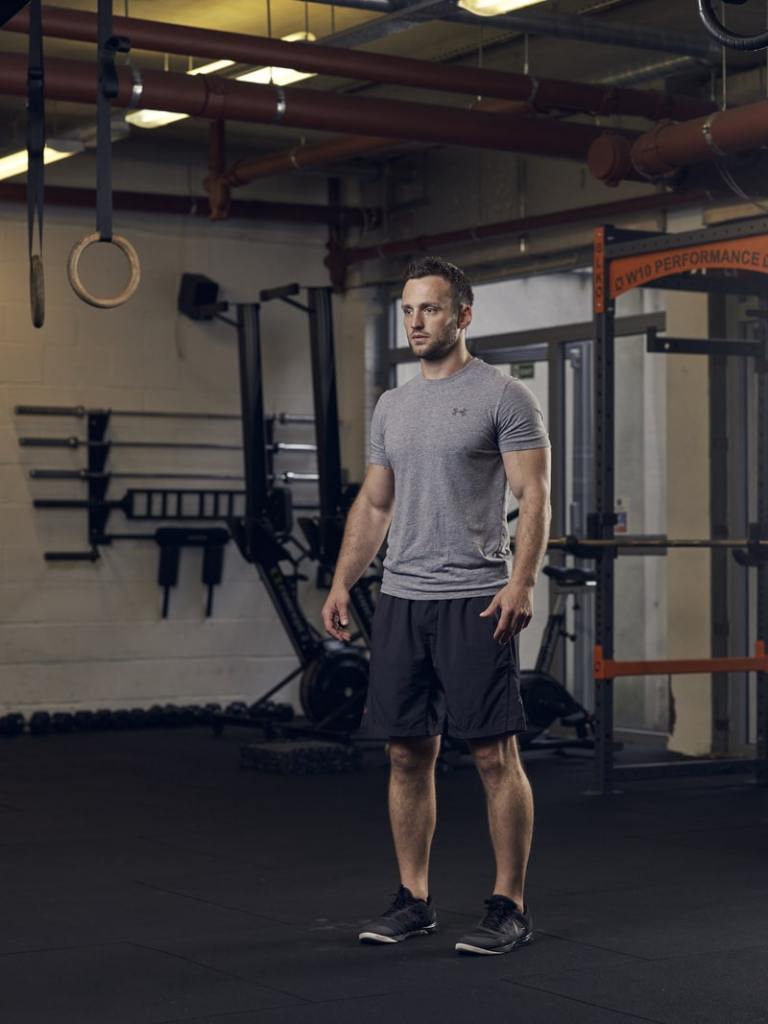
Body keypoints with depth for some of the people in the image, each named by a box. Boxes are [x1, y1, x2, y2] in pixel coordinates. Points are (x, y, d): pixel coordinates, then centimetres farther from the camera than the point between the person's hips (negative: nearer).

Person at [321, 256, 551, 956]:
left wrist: (521, 582, -23)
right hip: (401, 600, 7)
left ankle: (510, 906, 3)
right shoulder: (392, 406, 15)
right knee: (407, 752, 9)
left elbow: (534, 496, -11)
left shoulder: (503, 396, -5)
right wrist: (343, 582, 10)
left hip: (474, 601, -7)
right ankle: (414, 899, 18)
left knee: (493, 753, -5)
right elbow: (374, 504, 19)